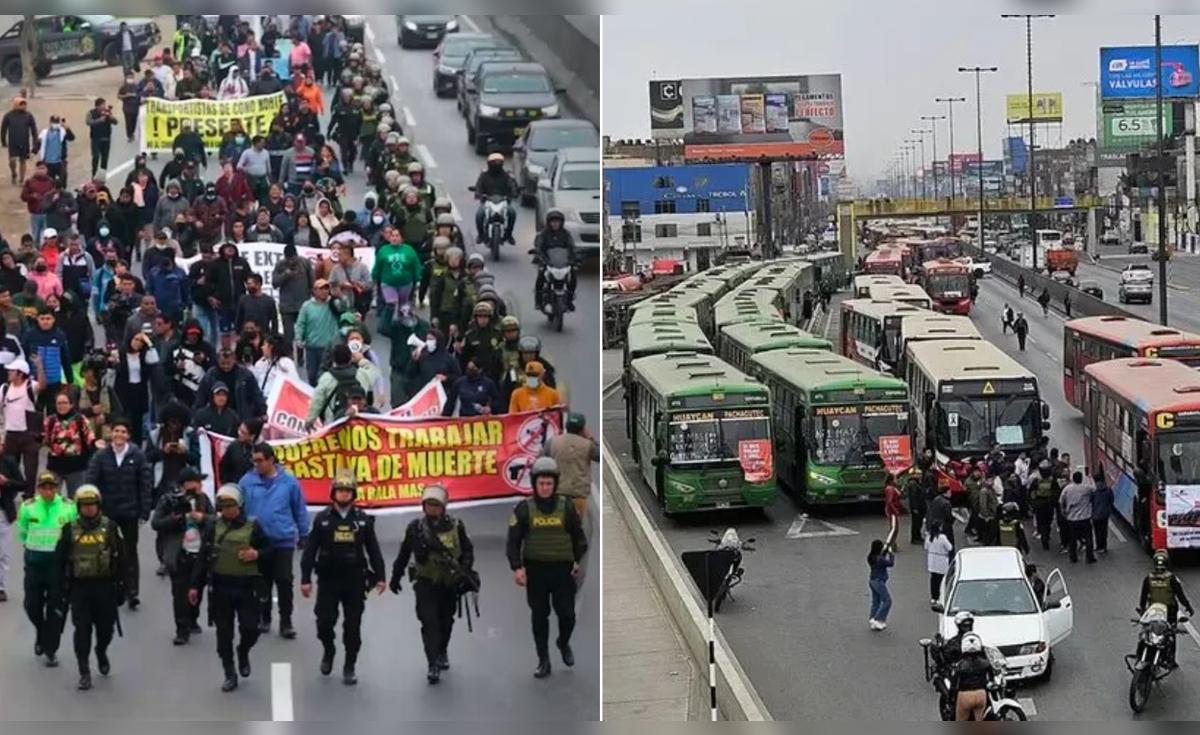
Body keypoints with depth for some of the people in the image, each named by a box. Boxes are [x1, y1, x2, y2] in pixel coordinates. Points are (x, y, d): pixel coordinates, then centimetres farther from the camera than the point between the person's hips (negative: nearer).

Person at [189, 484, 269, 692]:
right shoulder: (213, 528, 2)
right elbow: (202, 558, 3)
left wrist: (257, 554, -12)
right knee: (224, 633, 4)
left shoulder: (252, 527, 0)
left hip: (246, 587, -1)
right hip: (220, 587, 1)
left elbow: (269, 548, 10)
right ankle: (230, 675, 15)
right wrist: (195, 586, -1)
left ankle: (243, 652, 31)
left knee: (250, 629, -3)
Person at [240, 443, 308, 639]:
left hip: (283, 542, -1)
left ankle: (286, 621, 9)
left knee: (284, 582, -1)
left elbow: (300, 510, 2)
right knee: (262, 582, 14)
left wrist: (303, 535, 8)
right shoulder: (247, 481, -6)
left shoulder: (288, 481, -7)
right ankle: (263, 618, 27)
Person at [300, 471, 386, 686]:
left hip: (354, 581, 1)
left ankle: (349, 668, 14)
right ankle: (328, 651, 27)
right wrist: (305, 579, -6)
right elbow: (310, 550, -1)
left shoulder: (363, 520, 2)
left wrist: (380, 576, 1)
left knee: (353, 626, 3)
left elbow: (373, 549, 5)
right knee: (324, 622, -4)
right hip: (328, 580, -1)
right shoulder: (322, 519, -1)